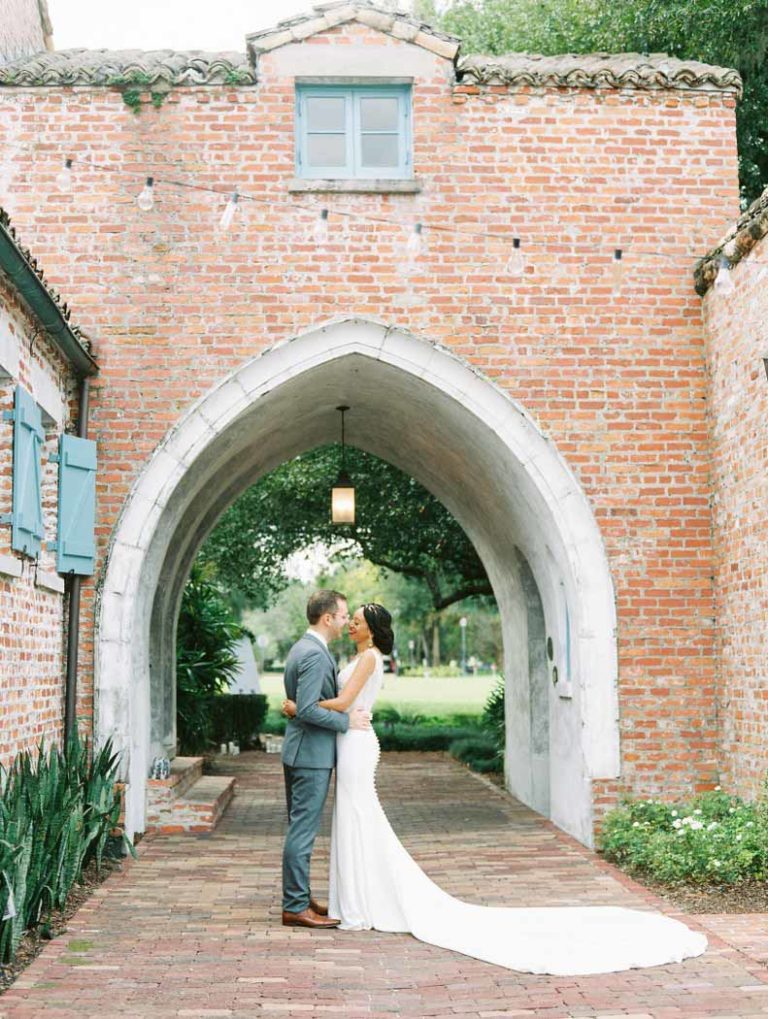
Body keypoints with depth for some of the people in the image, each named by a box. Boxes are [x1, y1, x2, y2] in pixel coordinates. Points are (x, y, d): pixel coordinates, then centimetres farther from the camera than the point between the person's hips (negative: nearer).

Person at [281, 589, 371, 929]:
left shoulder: (302, 648, 13)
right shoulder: (315, 654, -19)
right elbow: (307, 709, -26)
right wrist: (347, 721, -16)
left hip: (299, 751, 11)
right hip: (312, 753, -11)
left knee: (300, 828, 16)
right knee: (303, 830, -5)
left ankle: (298, 898, 24)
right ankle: (295, 907, 1)